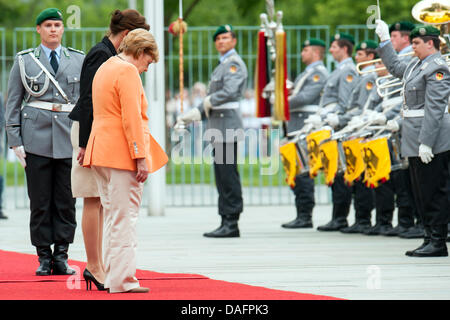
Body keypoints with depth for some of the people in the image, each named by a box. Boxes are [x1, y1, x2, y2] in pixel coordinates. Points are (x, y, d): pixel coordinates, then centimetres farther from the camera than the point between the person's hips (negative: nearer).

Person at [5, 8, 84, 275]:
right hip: (36, 138, -1)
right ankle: (44, 258, 5)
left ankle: (61, 257, 7)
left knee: (66, 201, 0)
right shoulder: (24, 61, 7)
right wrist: (15, 141, -1)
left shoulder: (79, 60, 11)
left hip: (69, 138, 1)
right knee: (40, 201, 0)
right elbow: (13, 103, 7)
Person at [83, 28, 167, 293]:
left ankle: (112, 277, 15)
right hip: (122, 154, -10)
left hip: (101, 151, 10)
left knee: (113, 216, 13)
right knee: (125, 218, -9)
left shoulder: (105, 68, 19)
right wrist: (141, 157, -20)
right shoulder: (128, 72, -12)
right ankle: (123, 280, -10)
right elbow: (132, 118, -19)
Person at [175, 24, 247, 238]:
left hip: (228, 125, -10)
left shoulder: (235, 64, -7)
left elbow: (229, 92, -21)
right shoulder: (222, 66, 24)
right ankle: (227, 223, 11)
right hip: (219, 128, 10)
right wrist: (190, 117, 19)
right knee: (223, 177, 9)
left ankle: (231, 224, -11)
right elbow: (212, 100, 27)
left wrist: (204, 105, -13)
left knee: (228, 176, -11)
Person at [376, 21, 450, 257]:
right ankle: (430, 239, 18)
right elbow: (395, 67, 35)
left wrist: (426, 143, -25)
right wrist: (384, 40, 31)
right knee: (421, 193, 12)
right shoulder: (416, 65, 13)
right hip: (414, 143, 10)